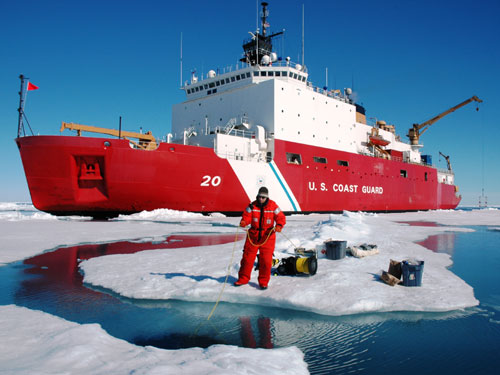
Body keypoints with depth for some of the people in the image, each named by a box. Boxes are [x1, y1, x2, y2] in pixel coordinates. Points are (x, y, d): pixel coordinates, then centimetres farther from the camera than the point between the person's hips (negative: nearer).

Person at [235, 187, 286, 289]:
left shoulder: (273, 206, -5)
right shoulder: (252, 206, -2)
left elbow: (281, 217, -5)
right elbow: (247, 216, -3)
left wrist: (279, 226, -25)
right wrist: (244, 222, -26)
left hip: (268, 236, -1)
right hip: (253, 235, 2)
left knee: (266, 260, -3)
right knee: (247, 257, 5)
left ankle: (263, 282, 14)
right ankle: (243, 278, 23)